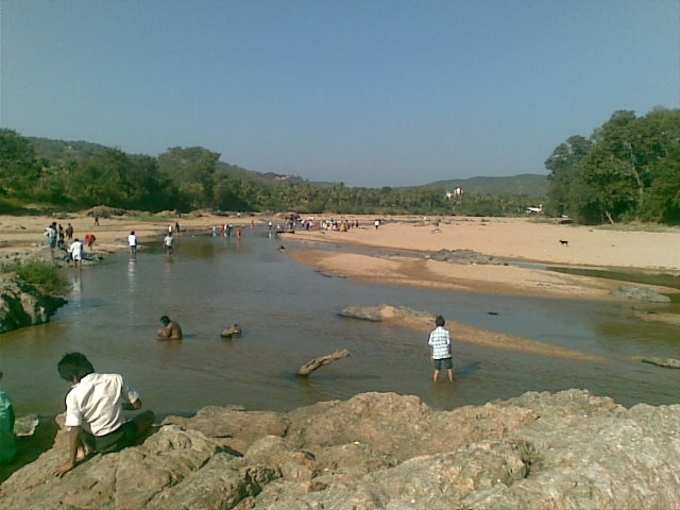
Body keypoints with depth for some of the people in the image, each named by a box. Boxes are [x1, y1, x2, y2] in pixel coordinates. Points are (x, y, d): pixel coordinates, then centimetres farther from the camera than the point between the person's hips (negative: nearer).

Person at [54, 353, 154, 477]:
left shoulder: (73, 396, -16)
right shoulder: (116, 379, -12)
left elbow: (74, 430, -18)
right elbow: (137, 404, -3)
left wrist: (71, 461, -9)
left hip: (97, 445, 0)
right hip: (121, 438, 0)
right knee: (149, 414, 24)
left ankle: (81, 450, 10)